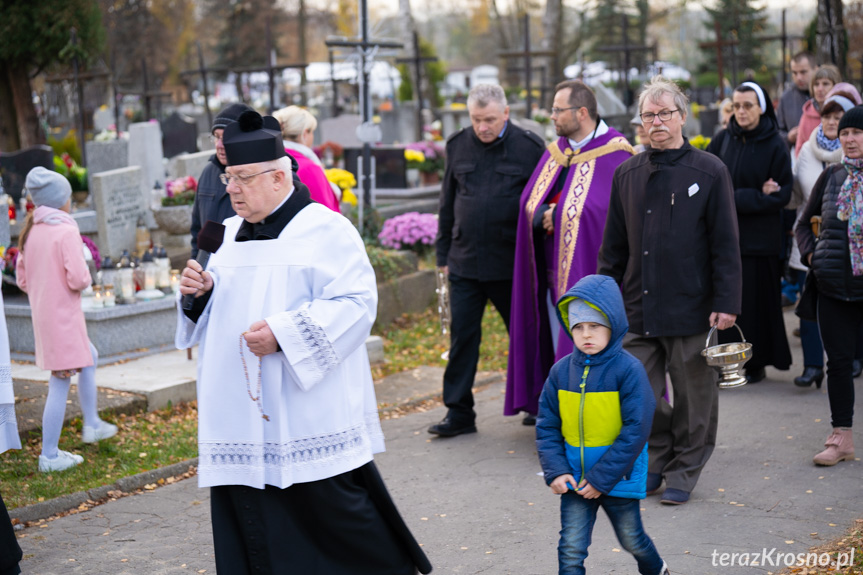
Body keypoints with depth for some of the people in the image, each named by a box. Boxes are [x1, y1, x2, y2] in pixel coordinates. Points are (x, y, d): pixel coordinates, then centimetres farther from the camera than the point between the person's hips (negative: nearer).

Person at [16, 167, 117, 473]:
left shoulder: (31, 231, 7)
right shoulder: (66, 231, -17)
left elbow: (22, 278, 13)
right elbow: (78, 278, -22)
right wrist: (86, 275, -2)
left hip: (42, 313, 9)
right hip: (63, 317, -9)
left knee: (89, 358, 27)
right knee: (60, 382, -2)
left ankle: (92, 425, 34)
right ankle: (49, 456, 4)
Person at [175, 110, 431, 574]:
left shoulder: (325, 230, -6)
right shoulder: (231, 235, 14)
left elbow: (357, 302, -14)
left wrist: (284, 334, -22)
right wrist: (202, 293, -1)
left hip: (309, 411, -6)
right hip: (244, 414, 6)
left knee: (333, 510, -1)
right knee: (249, 518, 6)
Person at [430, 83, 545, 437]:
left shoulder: (529, 147, -3)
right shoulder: (458, 146, 8)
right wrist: (443, 253, 13)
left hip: (512, 263, -3)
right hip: (465, 262, 3)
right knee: (462, 337, 4)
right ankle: (459, 412, 12)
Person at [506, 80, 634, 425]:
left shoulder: (615, 154, -10)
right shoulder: (555, 152, 12)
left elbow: (615, 214, -17)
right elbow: (530, 204, 10)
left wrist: (558, 216, -14)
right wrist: (544, 217, -13)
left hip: (591, 272, -7)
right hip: (555, 272, 7)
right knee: (560, 347, 13)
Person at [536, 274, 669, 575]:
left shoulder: (628, 369, -15)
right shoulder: (561, 371, -3)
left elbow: (636, 429, -17)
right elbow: (547, 426, 3)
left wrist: (602, 478, -17)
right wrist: (555, 471, -10)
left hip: (618, 479, -2)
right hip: (574, 482, 3)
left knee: (632, 540, 19)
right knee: (571, 549, -1)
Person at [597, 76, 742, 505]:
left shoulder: (709, 172, -3)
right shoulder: (627, 174, 8)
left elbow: (725, 244, -4)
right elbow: (614, 245, 14)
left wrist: (726, 303, -9)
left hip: (691, 308, -3)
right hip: (638, 308, 3)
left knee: (692, 397, 6)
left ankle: (684, 472, 21)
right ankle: (656, 460, 27)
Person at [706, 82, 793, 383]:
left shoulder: (775, 145, -3)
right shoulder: (722, 140, 6)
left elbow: (782, 195, -6)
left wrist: (736, 199, -13)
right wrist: (756, 195, -7)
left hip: (759, 238, -3)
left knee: (754, 301, 1)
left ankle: (756, 364, 13)